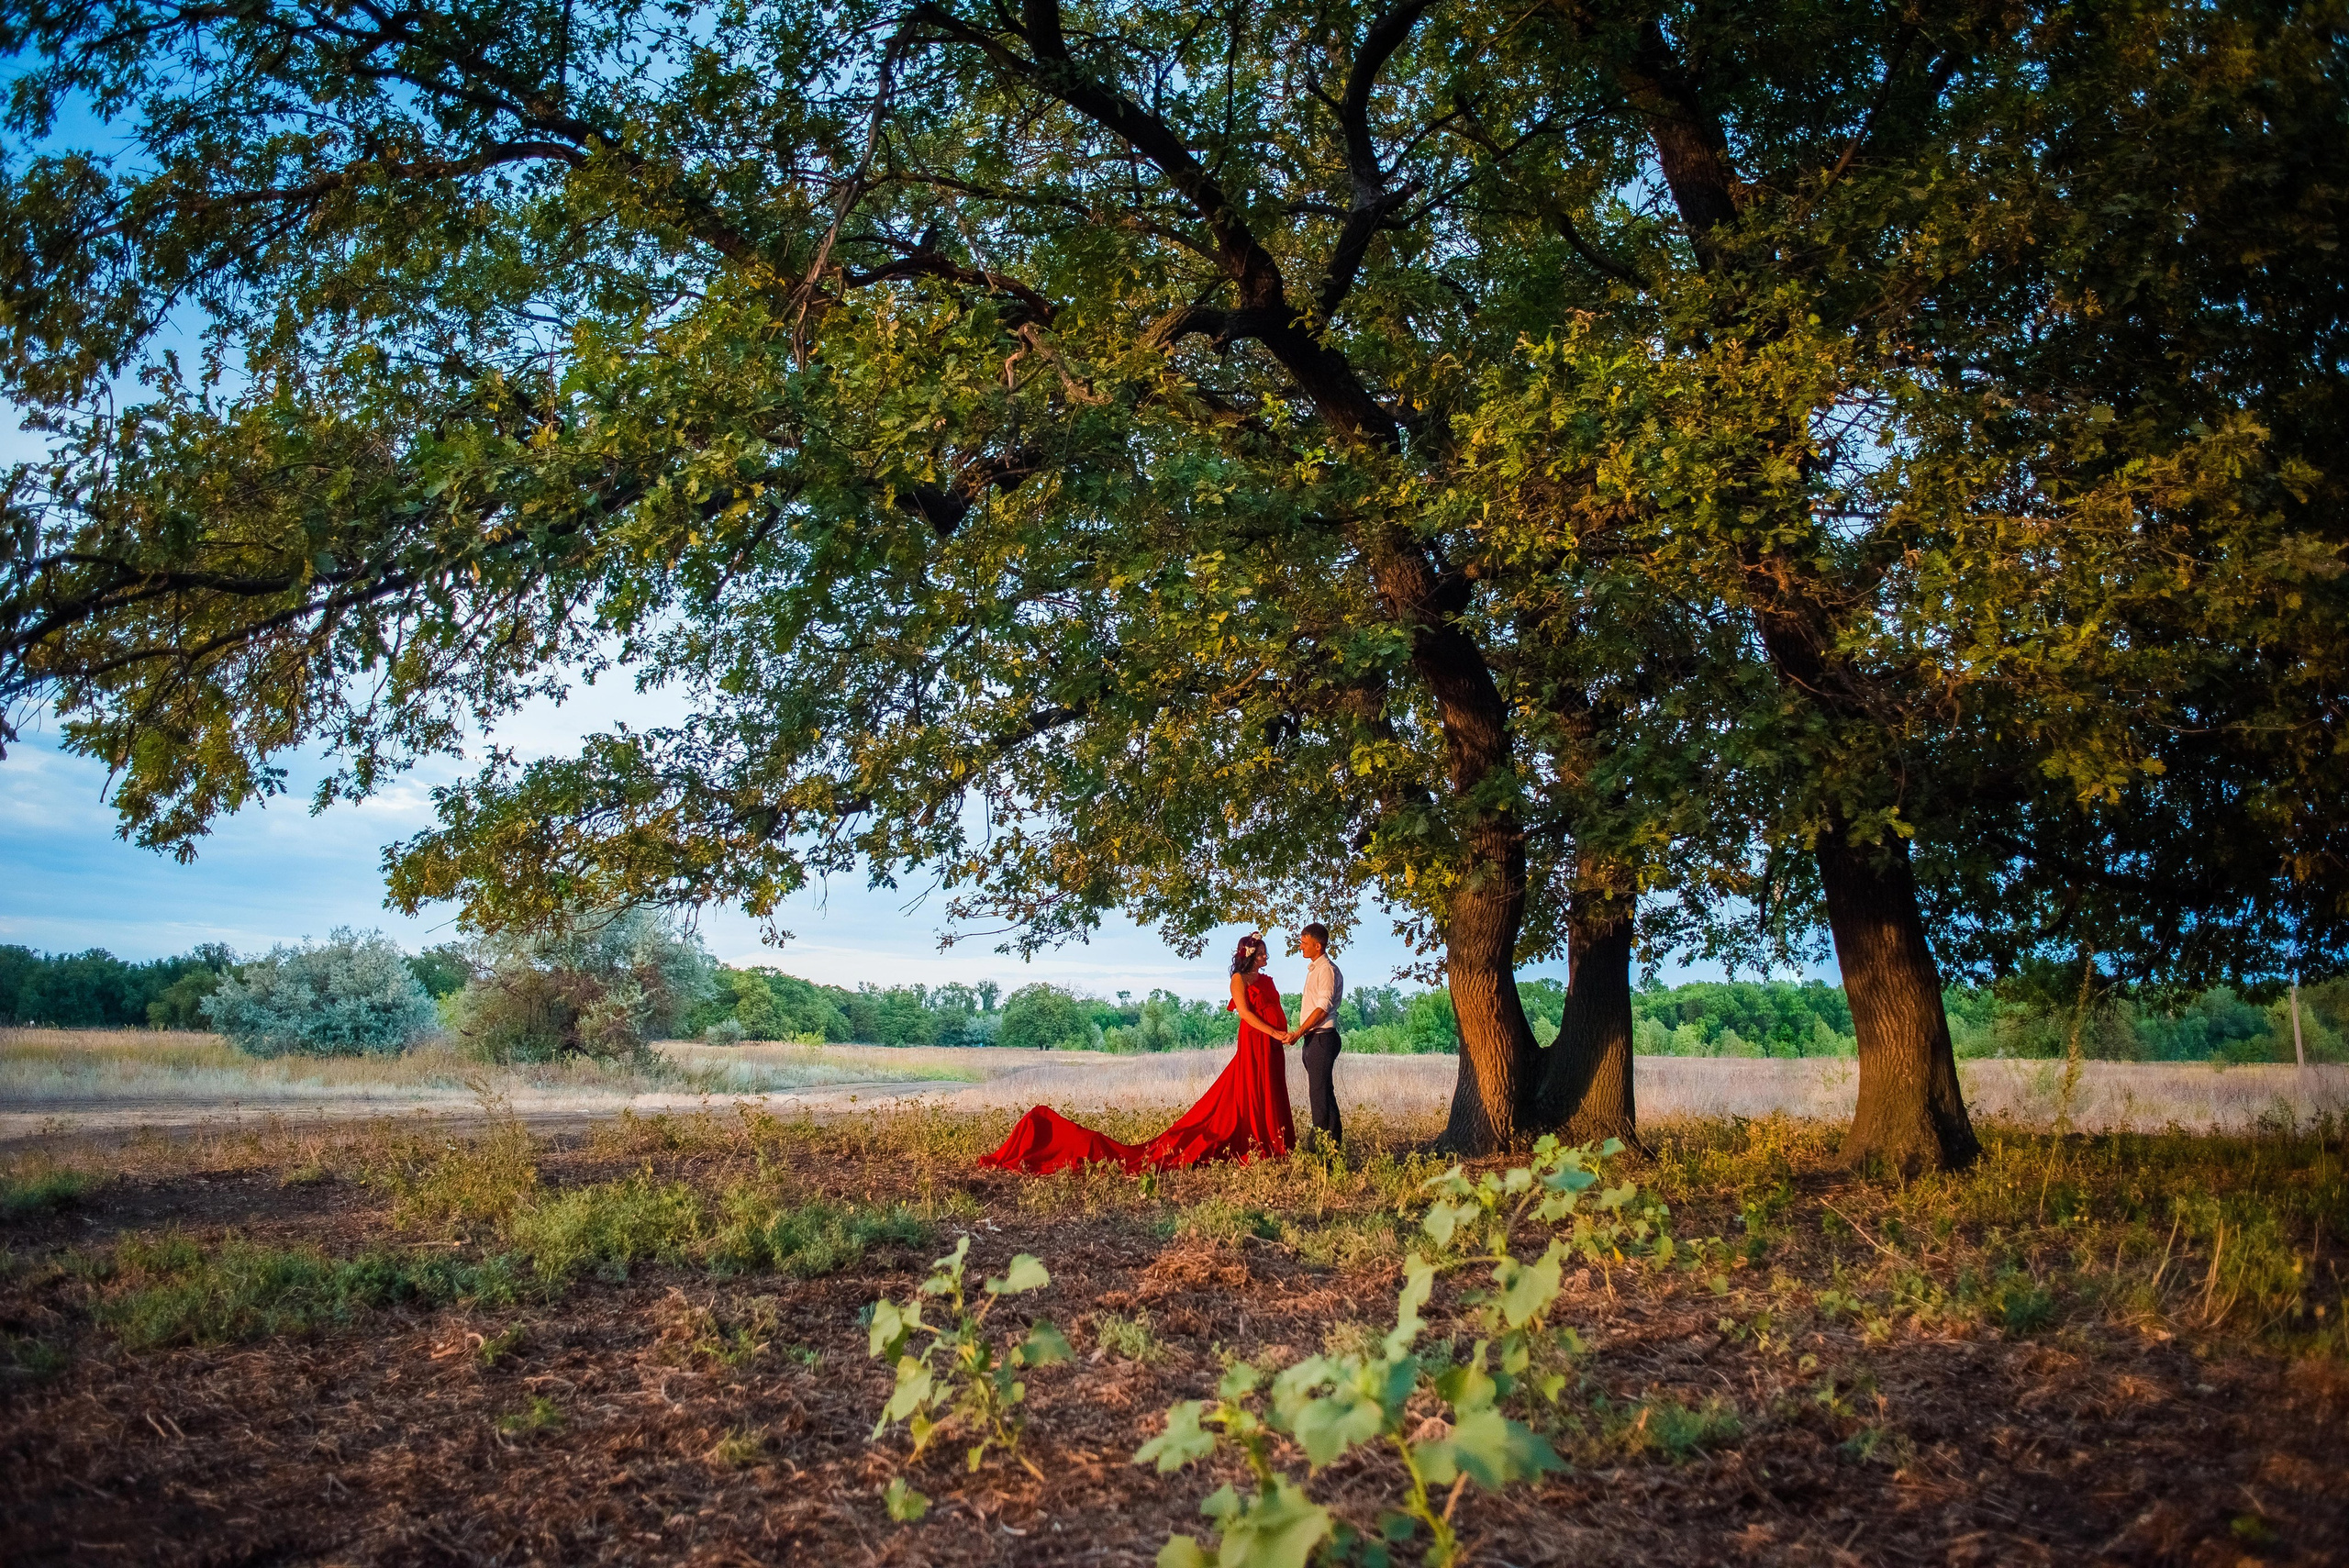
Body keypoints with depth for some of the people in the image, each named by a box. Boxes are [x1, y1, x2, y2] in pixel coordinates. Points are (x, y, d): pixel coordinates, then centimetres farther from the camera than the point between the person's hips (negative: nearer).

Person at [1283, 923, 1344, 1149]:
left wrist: (1299, 1033, -21)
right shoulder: (1314, 969, 18)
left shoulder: (1327, 970, -12)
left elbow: (1323, 1007, -19)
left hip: (1322, 1037, -10)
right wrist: (1300, 1034, 16)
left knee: (1319, 1092, -10)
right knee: (1323, 1092, 13)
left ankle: (1321, 1144, -9)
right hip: (1312, 1038, 10)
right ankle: (1334, 1141, 19)